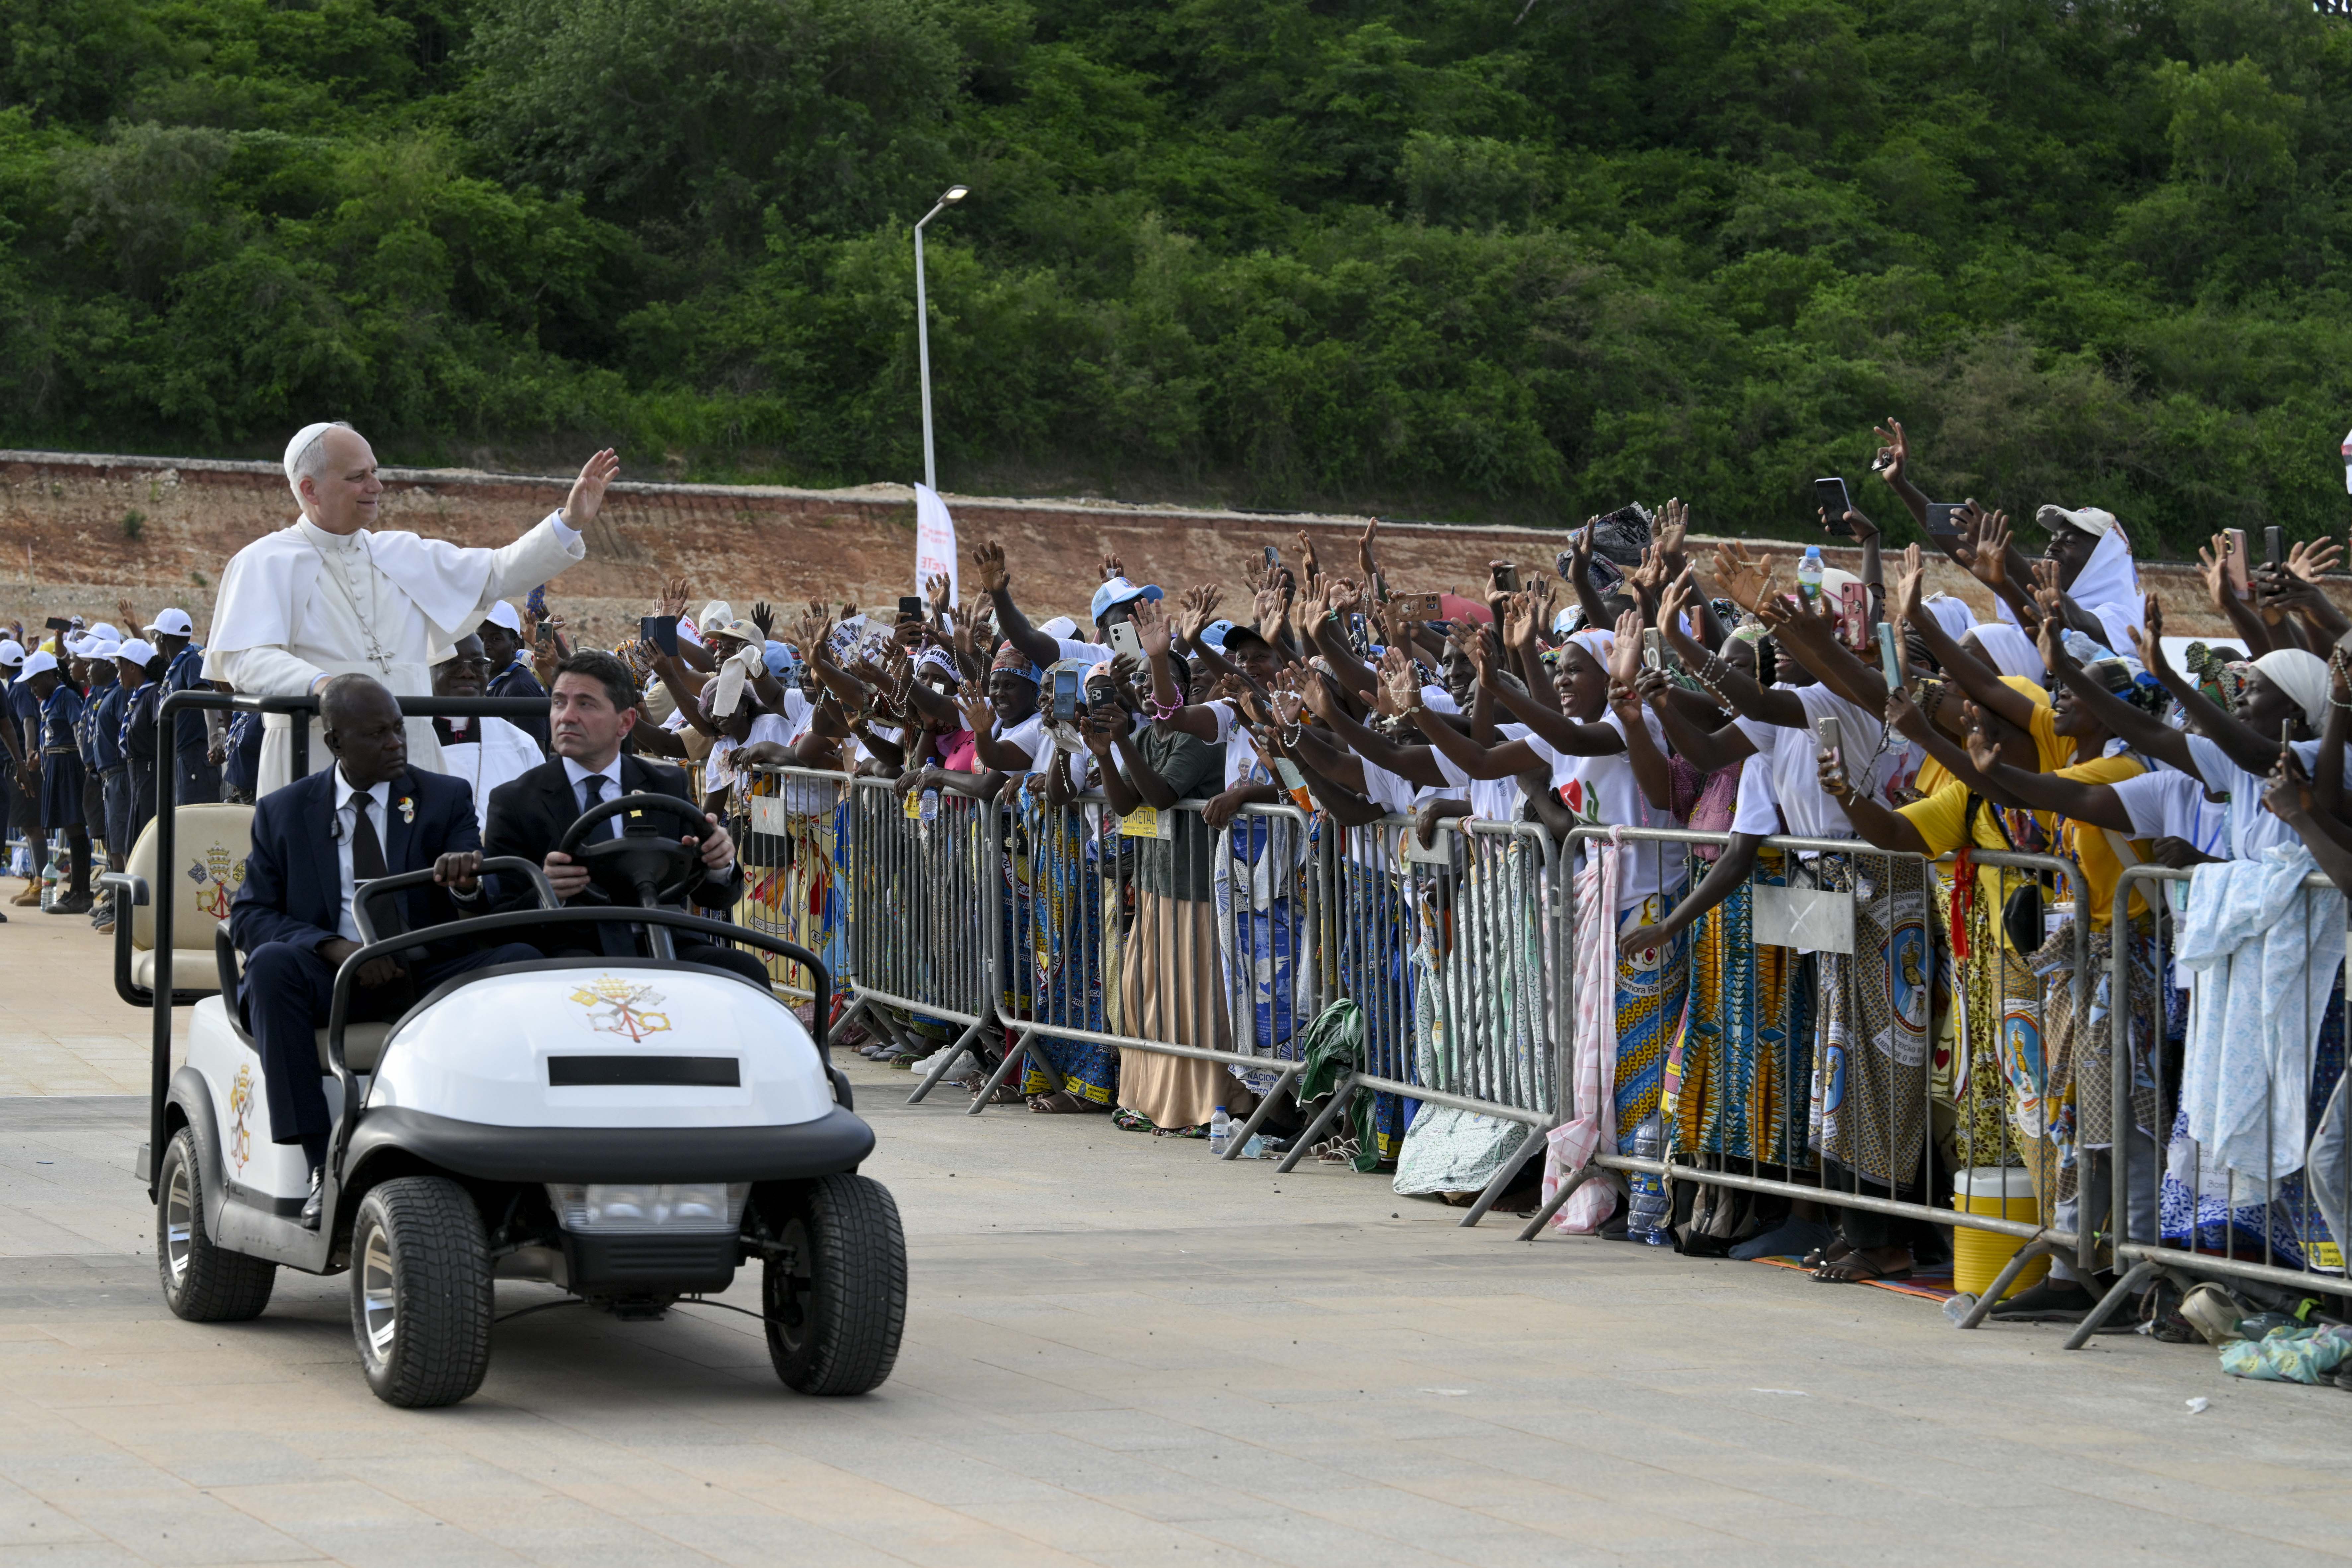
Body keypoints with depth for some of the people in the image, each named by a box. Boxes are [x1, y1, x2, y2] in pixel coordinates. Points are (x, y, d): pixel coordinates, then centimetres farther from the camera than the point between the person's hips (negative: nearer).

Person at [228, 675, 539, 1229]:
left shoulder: (447, 799, 10)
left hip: (430, 976, 1)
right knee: (272, 964, -33)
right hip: (332, 978, -1)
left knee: (521, 960, -26)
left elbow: (487, 906, -1)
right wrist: (334, 947, -17)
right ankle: (322, 1167, -33)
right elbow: (249, 917, 2)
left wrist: (467, 885, -28)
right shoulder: (282, 812, 10)